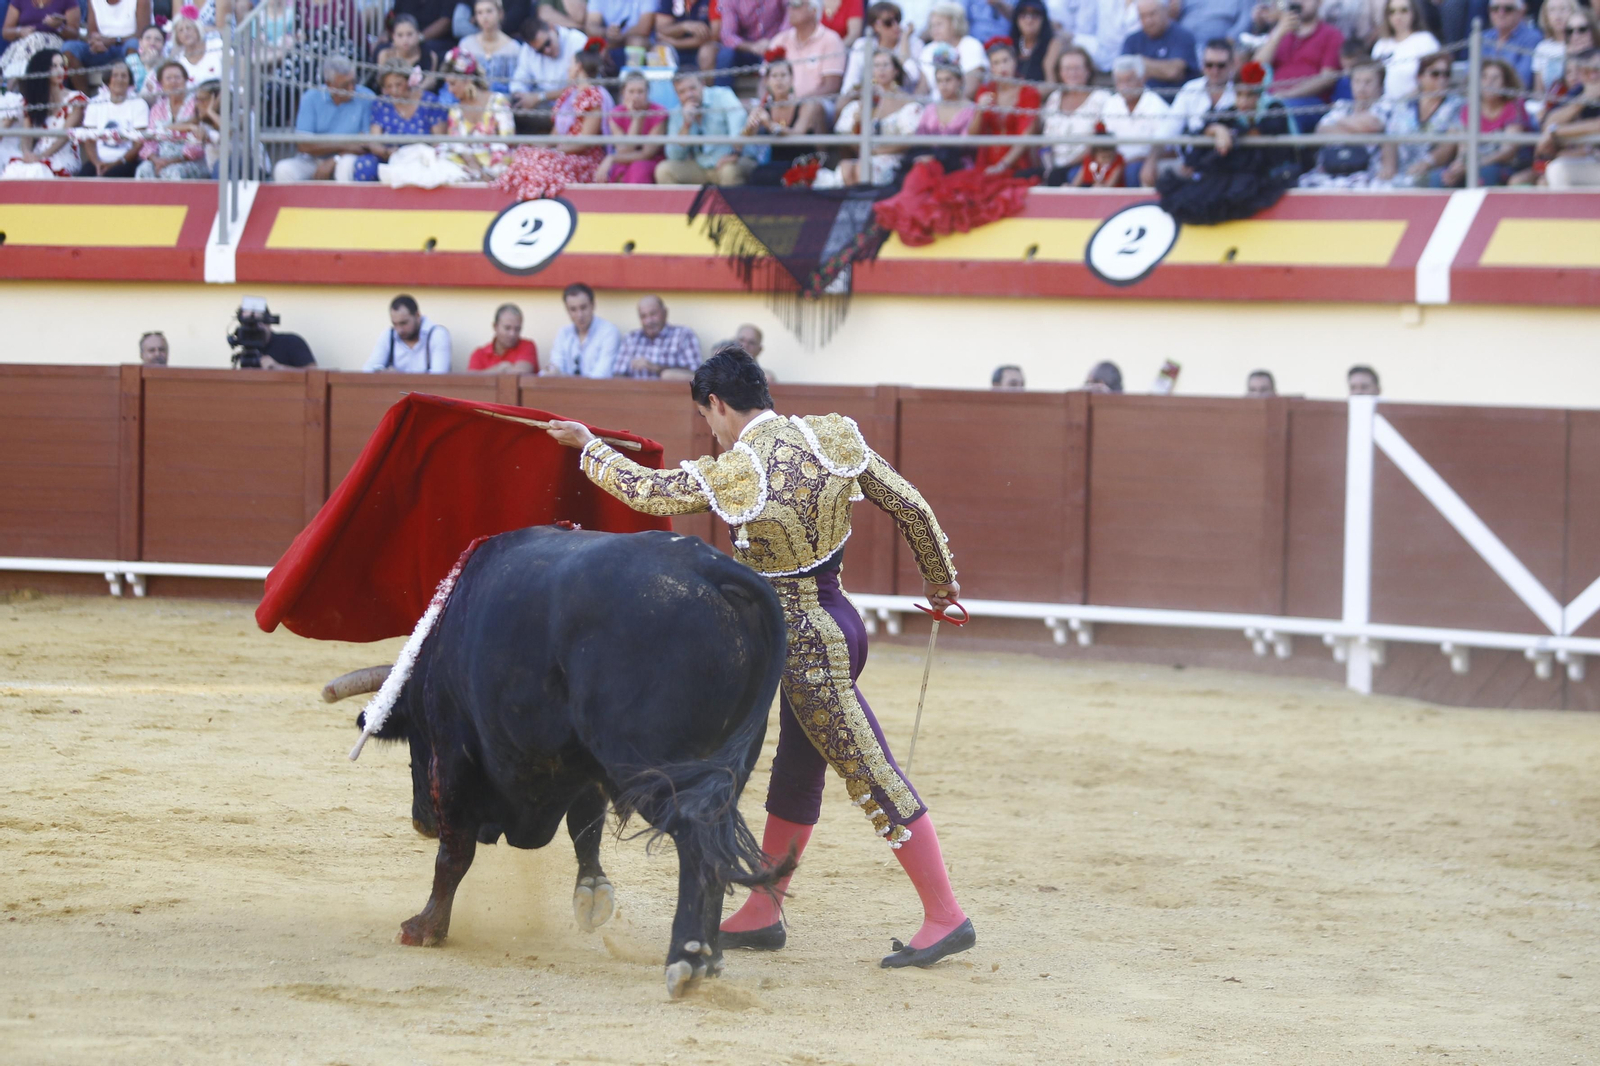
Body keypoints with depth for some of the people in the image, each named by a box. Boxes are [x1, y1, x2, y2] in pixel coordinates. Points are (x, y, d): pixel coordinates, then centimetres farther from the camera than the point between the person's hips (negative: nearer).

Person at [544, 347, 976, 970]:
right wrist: (940, 579, 17)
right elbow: (909, 505, 1)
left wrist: (588, 445, 13)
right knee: (795, 772, 17)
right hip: (831, 618, 8)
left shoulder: (731, 475, -18)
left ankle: (946, 918, -1)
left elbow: (647, 492, -4)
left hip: (805, 643, -8)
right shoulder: (833, 439, -3)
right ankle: (762, 914, 29)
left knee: (872, 777, -4)